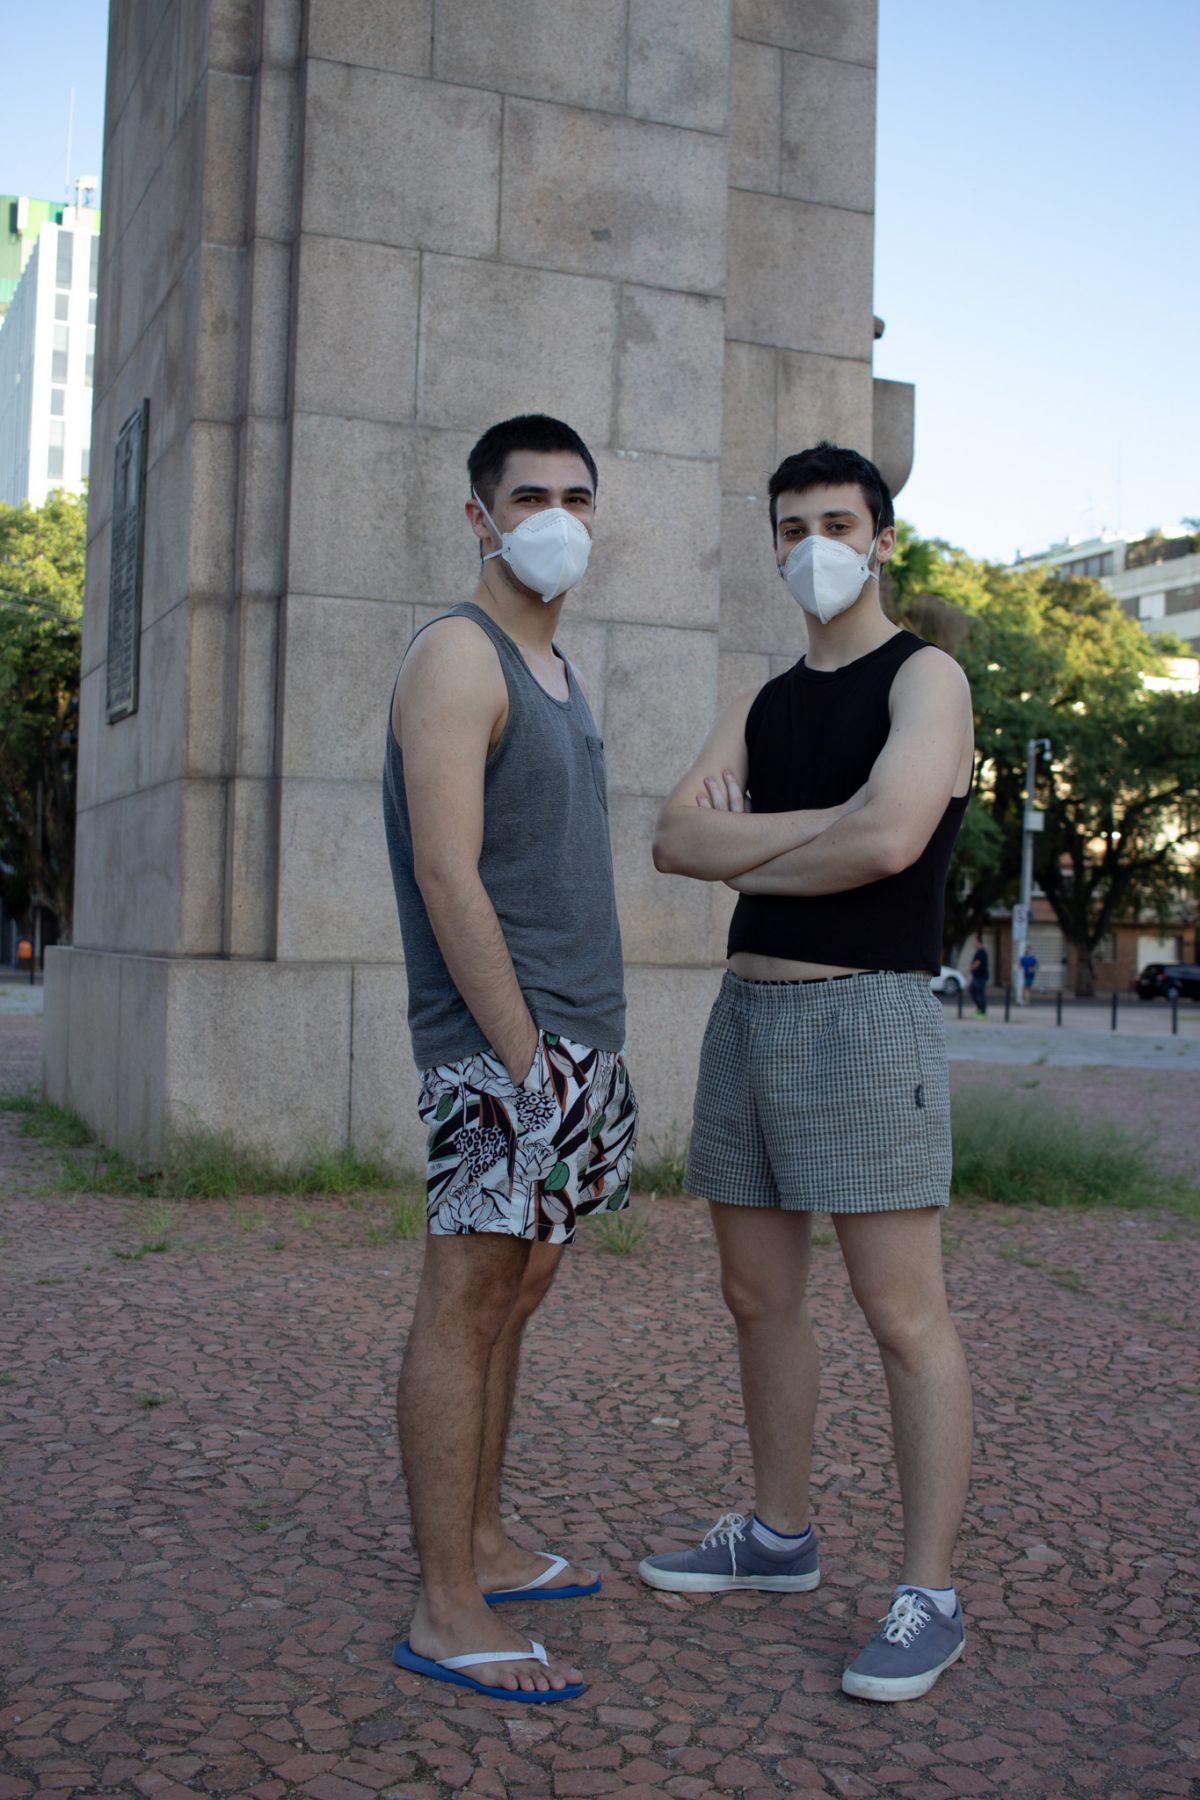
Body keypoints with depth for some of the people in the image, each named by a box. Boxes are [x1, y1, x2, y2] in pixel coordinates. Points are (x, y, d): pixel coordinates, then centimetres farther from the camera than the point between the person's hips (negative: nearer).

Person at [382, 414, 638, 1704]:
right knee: (467, 1301, -4)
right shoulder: (456, 655, -9)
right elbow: (446, 873, -18)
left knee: (515, 1293, 14)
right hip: (497, 1039, -9)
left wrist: (589, 1048, 16)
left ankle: (483, 1548, 26)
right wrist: (523, 1055, -19)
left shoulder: (554, 669, 19)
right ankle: (444, 1613, 4)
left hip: (573, 1037, 9)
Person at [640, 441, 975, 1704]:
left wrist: (749, 860, -5)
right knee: (758, 1299, 13)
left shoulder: (924, 679, -3)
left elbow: (888, 840, -20)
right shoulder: (760, 708, 17)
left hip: (864, 1016, -7)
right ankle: (779, 1538, 28)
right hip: (747, 1014, 7)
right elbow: (677, 841, 3)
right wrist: (817, 824, -11)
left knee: (901, 1315, -4)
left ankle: (928, 1598, 5)